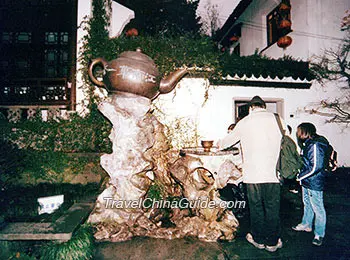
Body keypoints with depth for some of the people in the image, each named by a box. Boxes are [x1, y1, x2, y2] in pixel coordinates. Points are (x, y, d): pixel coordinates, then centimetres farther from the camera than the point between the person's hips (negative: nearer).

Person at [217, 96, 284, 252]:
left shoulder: (244, 122, 3)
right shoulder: (276, 119, 2)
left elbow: (229, 140, 17)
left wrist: (219, 144, 37)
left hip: (252, 174, 0)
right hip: (272, 174, 1)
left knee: (256, 207, 13)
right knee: (272, 208, 11)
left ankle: (258, 239, 28)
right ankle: (272, 242, 24)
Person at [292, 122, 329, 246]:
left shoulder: (316, 145, -22)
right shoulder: (307, 144, 9)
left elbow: (315, 167, -24)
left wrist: (300, 176, -17)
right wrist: (300, 175, 9)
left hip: (315, 184, -10)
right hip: (306, 182, 10)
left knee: (317, 208, 3)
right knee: (307, 204, 23)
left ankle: (319, 234, 16)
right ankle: (306, 225, 40)